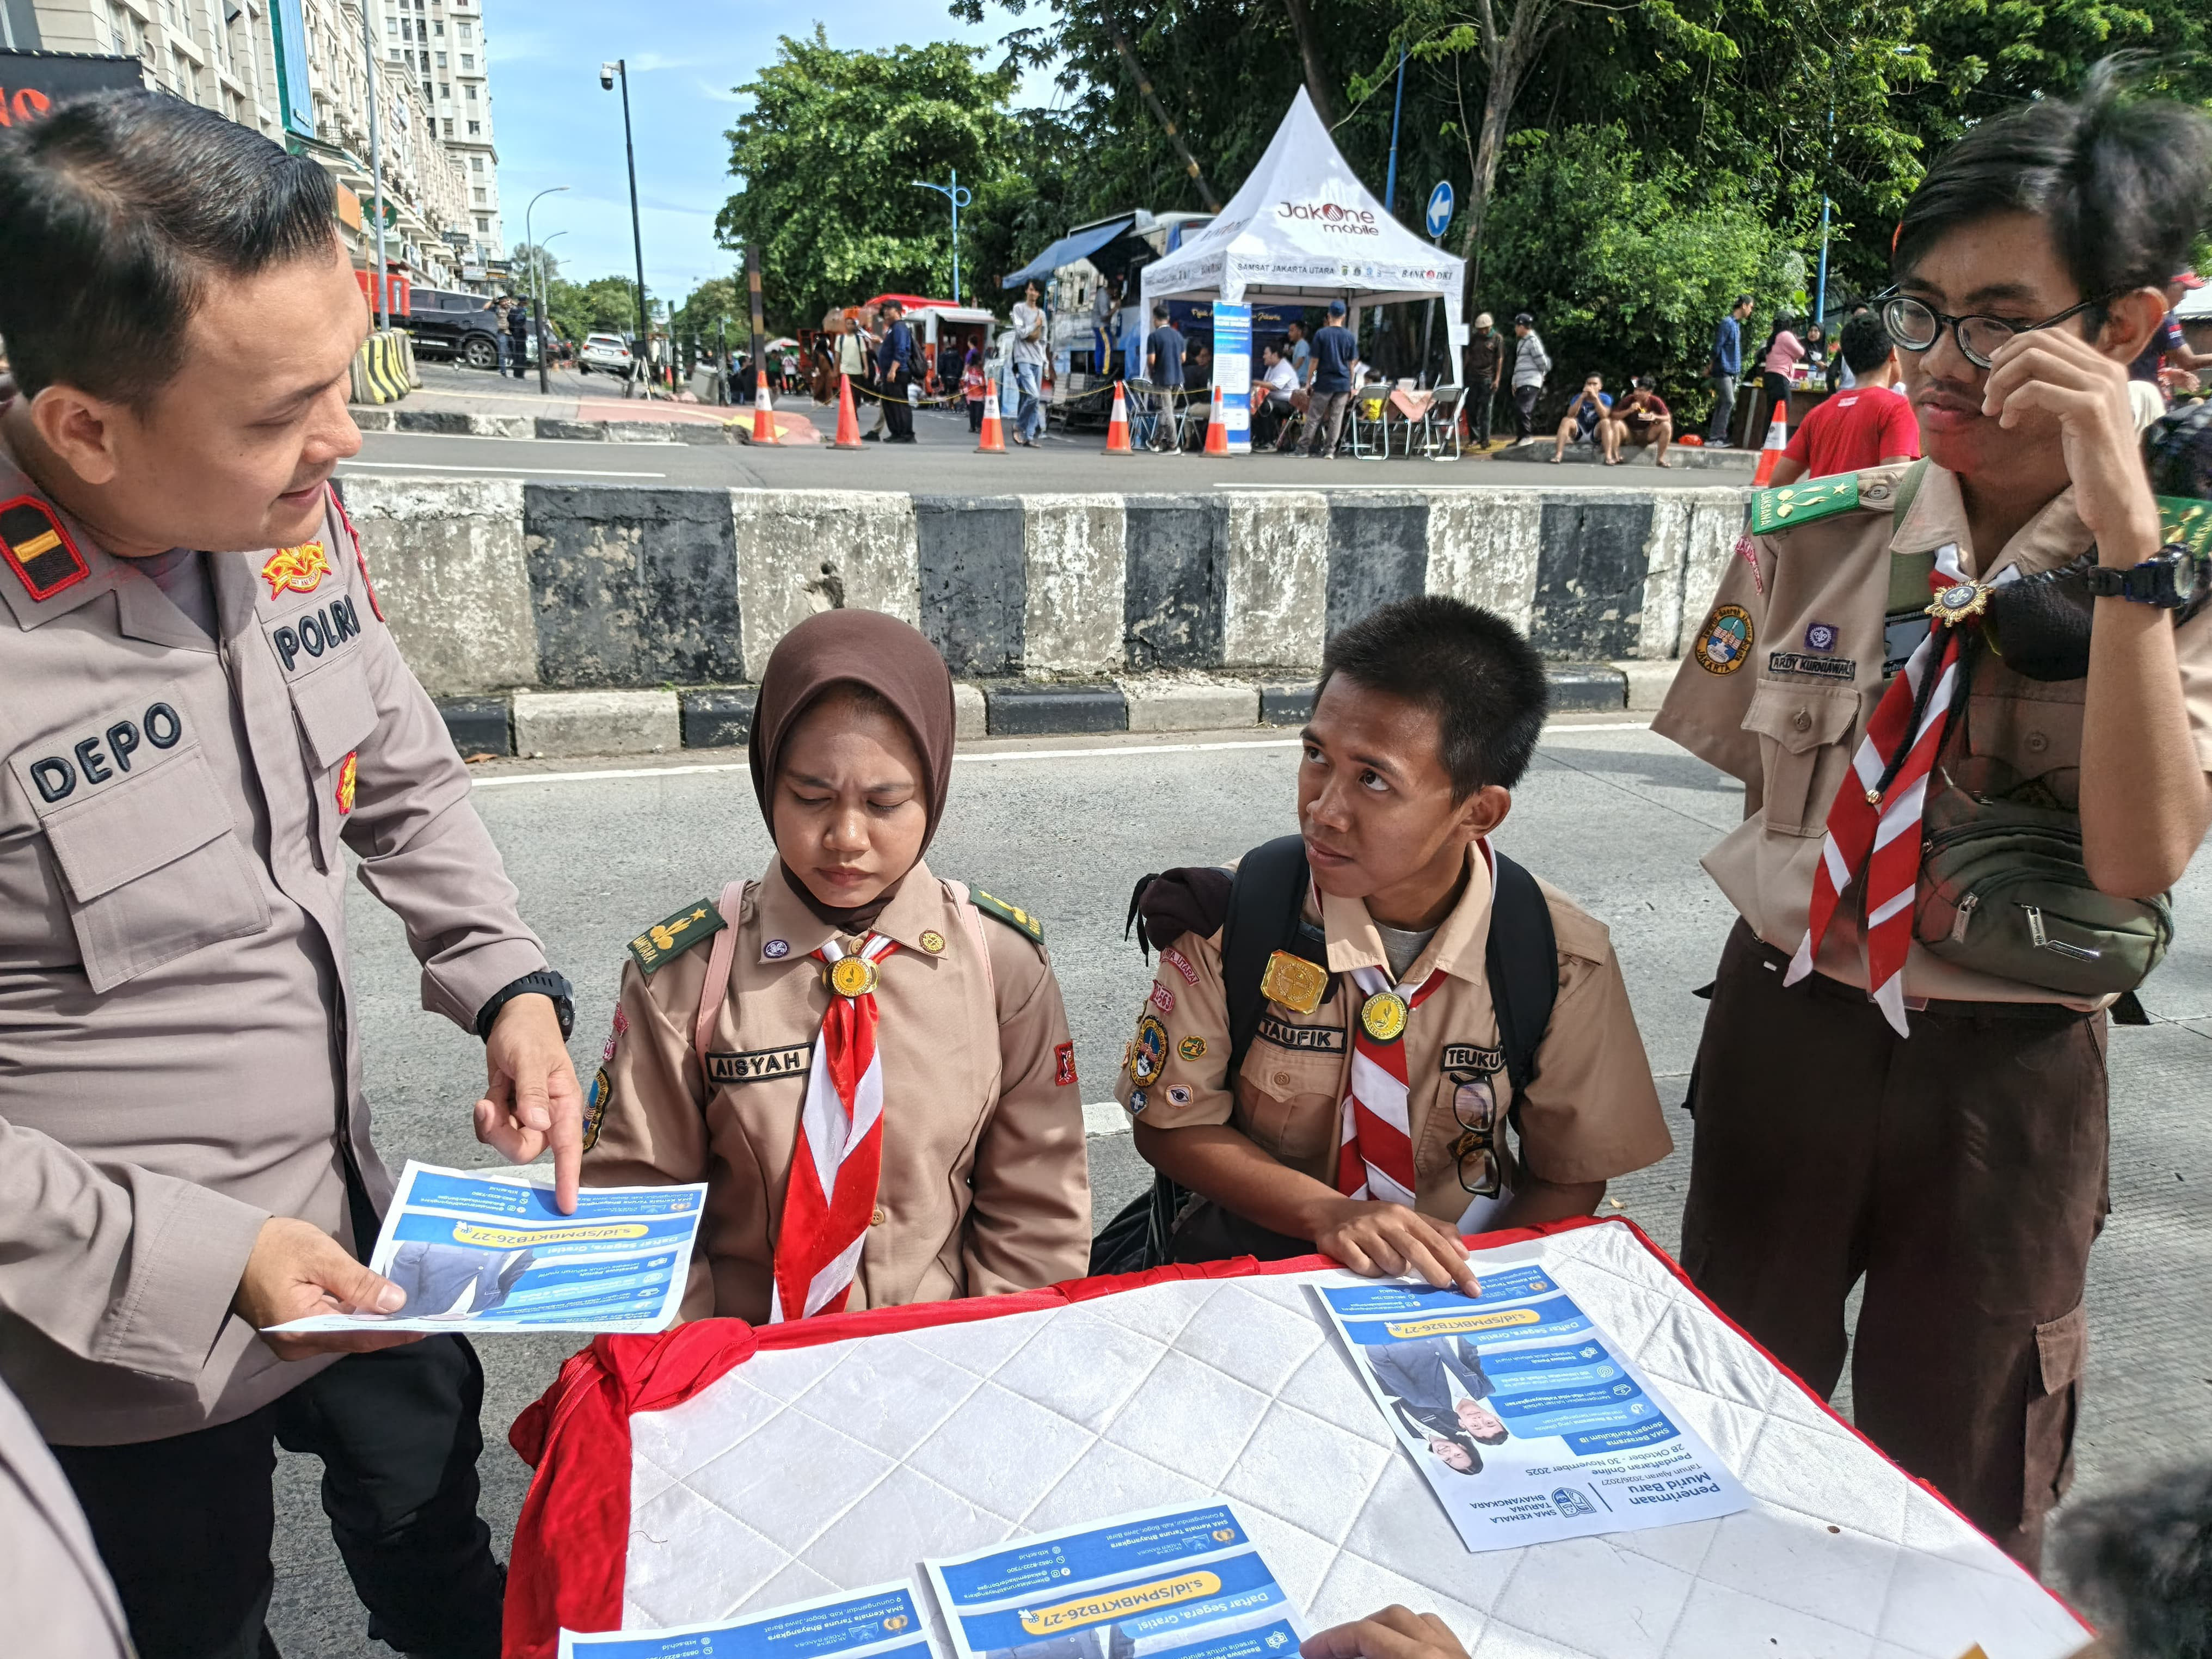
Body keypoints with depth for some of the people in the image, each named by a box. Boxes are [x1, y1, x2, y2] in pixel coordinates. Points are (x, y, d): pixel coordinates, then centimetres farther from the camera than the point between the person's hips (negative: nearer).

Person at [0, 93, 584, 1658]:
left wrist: (511, 984, -7)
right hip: (135, 1325, -5)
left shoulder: (292, 513, -11)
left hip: (358, 1226, 5)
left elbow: (406, 777, 5)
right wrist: (201, 1261, -21)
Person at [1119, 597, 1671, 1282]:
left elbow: (1571, 1176, -1)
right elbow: (1172, 1124, -6)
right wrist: (1327, 1214, -20)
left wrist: (1466, 1280, -18)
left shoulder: (1562, 958, -14)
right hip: (1259, 1261, -3)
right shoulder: (1231, 913, -15)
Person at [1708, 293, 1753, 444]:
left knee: (1723, 404, 7)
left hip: (1732, 371, 9)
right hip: (1723, 370, -9)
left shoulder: (1737, 324, 17)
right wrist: (1711, 366, -4)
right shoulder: (1727, 323, -12)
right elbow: (1717, 346, -12)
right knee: (1728, 402, -13)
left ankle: (1715, 437, 9)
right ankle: (1714, 438, -13)